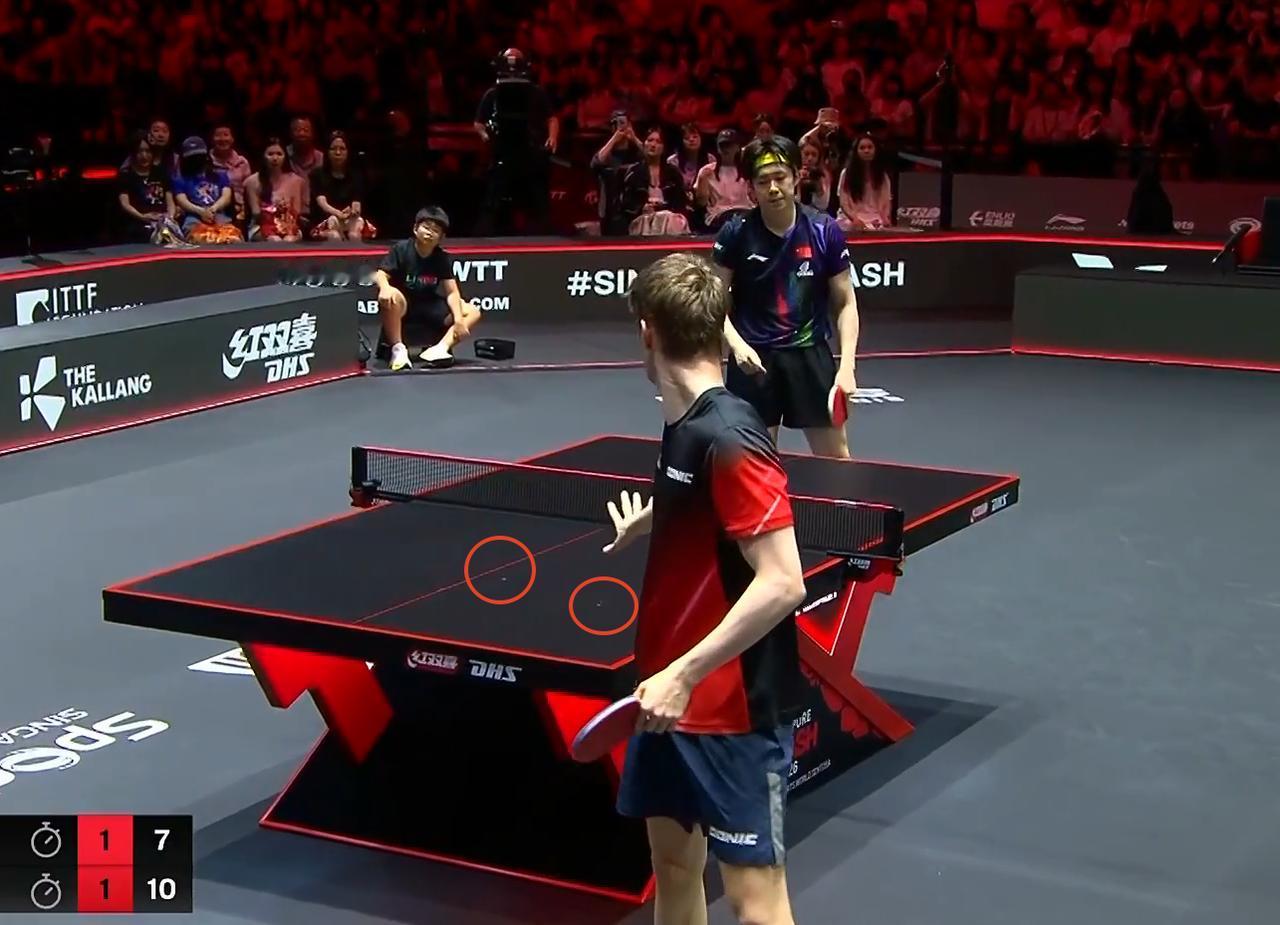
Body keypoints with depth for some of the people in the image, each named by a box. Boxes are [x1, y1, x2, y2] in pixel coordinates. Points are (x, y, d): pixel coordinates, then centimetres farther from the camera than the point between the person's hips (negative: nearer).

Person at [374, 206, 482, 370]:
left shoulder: (443, 258, -2)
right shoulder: (401, 249, -10)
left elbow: (451, 291, -7)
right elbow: (380, 275, -17)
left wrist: (458, 319, -24)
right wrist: (385, 287, -42)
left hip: (428, 307, 4)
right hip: (403, 305, -4)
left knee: (473, 313, -11)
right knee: (389, 298, -40)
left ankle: (440, 348, -30)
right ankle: (397, 349, -26)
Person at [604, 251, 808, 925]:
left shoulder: (729, 437, -22)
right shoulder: (684, 425, 6)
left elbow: (782, 583, -27)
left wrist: (683, 673, -28)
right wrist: (649, 524, 28)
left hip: (734, 706, -9)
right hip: (673, 697, 9)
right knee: (672, 860, 18)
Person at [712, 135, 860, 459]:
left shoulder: (825, 231, -5)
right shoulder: (736, 233, -7)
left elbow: (845, 303, 1)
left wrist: (847, 367, -9)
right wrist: (737, 344, -17)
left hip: (810, 354, 1)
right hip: (754, 358, -1)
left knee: (835, 457, 6)